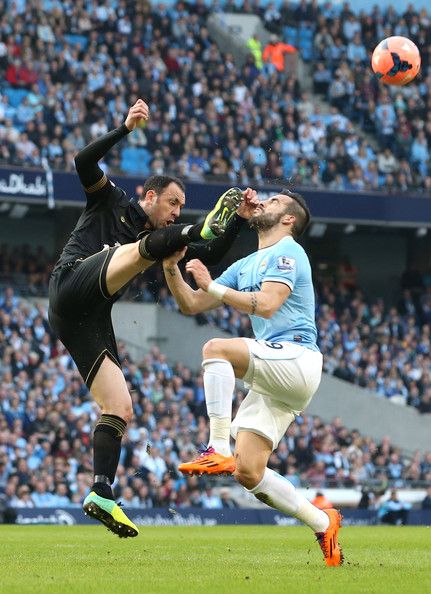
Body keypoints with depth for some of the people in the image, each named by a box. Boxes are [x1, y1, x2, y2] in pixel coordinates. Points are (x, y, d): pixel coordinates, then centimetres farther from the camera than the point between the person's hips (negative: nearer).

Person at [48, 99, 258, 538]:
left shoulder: (162, 235, 28)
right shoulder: (111, 202, 14)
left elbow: (212, 255, 20)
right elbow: (84, 163, -4)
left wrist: (239, 221, 8)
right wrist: (125, 128, -9)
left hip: (91, 320, 7)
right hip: (72, 281, -7)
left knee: (119, 409, -1)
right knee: (146, 246, -26)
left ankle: (101, 496, -3)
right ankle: (205, 226, -56)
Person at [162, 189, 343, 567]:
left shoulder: (287, 253, -1)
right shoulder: (245, 266, 25)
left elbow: (266, 305, -18)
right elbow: (191, 306, 24)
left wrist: (212, 287, -18)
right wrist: (171, 268, 9)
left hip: (296, 357, -9)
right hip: (272, 379, 9)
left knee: (216, 349, -32)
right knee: (248, 473, -3)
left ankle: (219, 450, -35)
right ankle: (323, 524, 10)